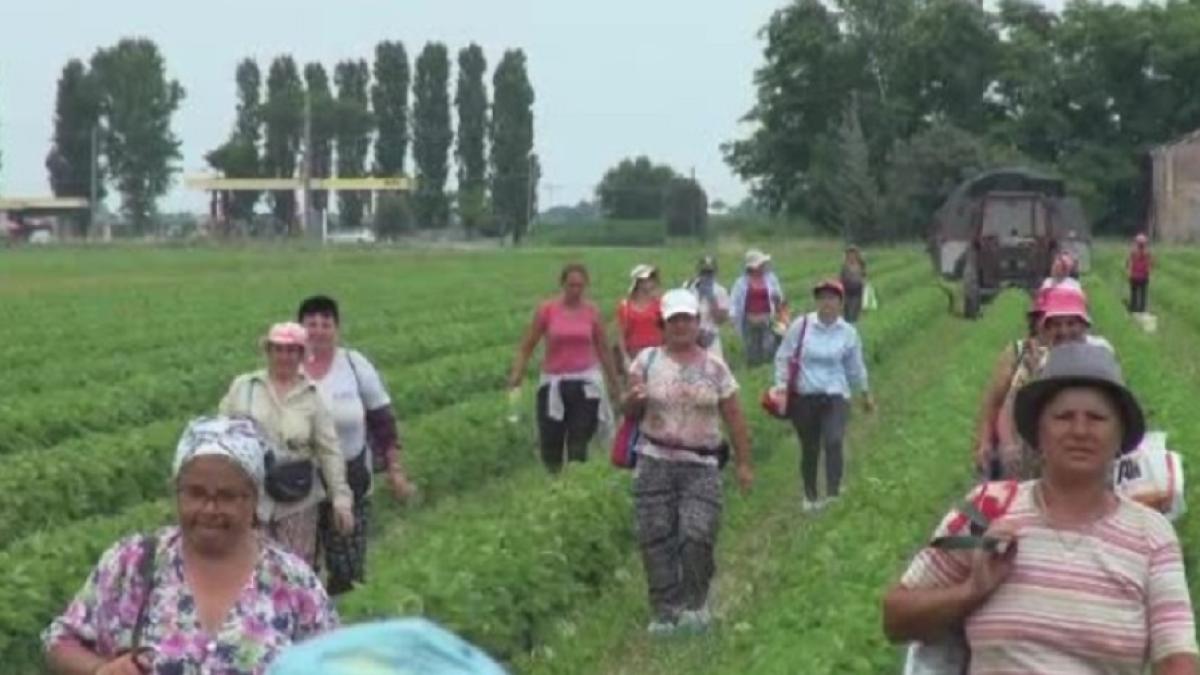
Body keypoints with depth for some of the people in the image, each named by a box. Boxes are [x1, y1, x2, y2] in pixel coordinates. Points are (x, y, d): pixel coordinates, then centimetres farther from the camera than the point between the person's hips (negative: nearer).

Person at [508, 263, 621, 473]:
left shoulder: (592, 312, 0)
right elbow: (527, 345, 1)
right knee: (551, 440, 4)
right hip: (554, 383, 0)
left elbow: (603, 350, 11)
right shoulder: (547, 310, -3)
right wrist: (517, 374, -12)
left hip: (585, 383, 0)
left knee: (579, 442, -4)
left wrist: (613, 382, 16)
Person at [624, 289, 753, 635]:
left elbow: (734, 419, 7)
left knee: (697, 536, -10)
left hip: (701, 466, -1)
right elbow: (629, 410, 7)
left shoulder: (715, 368, 3)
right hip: (655, 461, 1)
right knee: (656, 538, 0)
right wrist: (633, 398, -17)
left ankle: (695, 604, 12)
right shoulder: (648, 360, 4)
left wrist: (744, 463, 6)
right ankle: (665, 611, 10)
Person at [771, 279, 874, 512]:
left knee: (833, 442, -20)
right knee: (810, 449, 10)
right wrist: (781, 384, -7)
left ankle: (833, 495, -19)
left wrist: (865, 393, 21)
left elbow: (855, 366, 13)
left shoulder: (848, 333, 0)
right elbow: (783, 356, 1)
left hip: (835, 396, 0)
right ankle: (810, 496, 28)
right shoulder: (801, 325, -6)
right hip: (804, 396, 0)